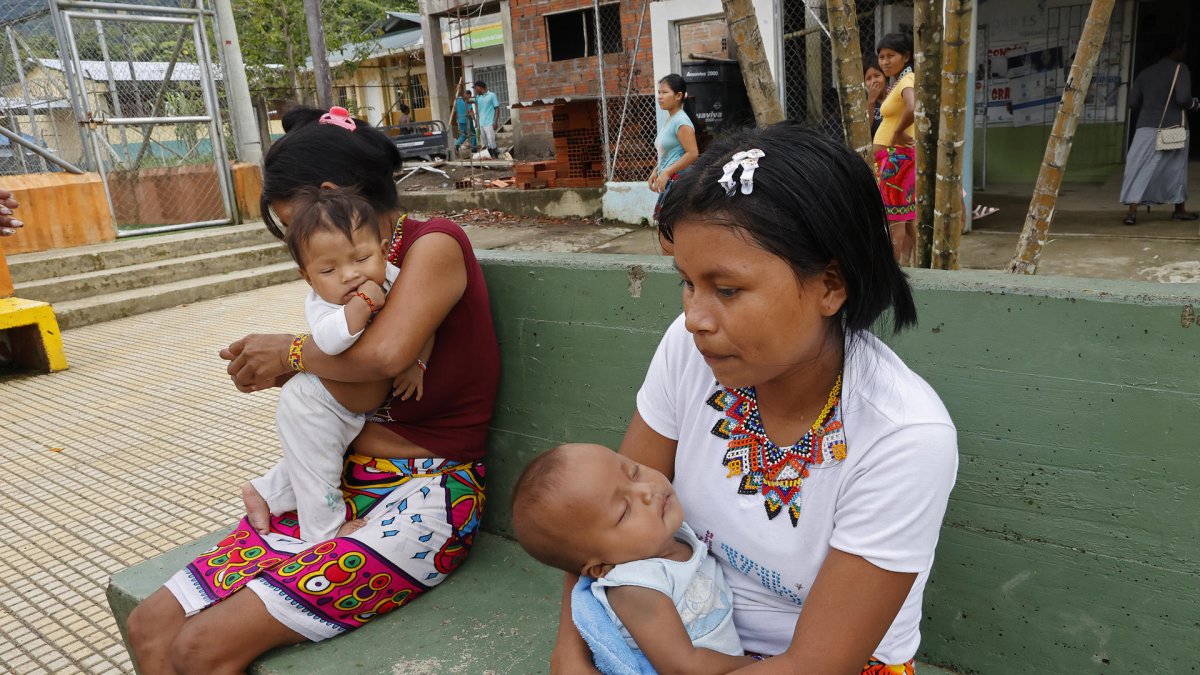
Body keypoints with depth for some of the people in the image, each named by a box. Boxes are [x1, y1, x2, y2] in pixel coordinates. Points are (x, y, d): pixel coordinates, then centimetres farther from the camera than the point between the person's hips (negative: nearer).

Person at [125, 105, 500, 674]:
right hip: (346, 484, 8)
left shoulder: (435, 243, -11)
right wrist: (281, 371, -2)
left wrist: (290, 351, -11)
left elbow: (385, 353, -28)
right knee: (150, 626, -2)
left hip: (424, 498, -8)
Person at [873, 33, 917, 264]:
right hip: (896, 156, 10)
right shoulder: (896, 81, 13)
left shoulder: (907, 80, -16)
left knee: (896, 218, -5)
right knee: (908, 216, 14)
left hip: (897, 156, -10)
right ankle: (906, 264, 21)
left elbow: (913, 108, -37)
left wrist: (898, 132, -24)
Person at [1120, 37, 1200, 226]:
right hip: (1174, 127, -2)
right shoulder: (1180, 69, -4)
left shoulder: (1145, 73, 9)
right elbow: (1183, 98, -14)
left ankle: (1132, 210, -18)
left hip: (1147, 127, 2)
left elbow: (1133, 102, 6)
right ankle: (1179, 209, 25)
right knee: (1176, 168, 13)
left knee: (1140, 168, -3)